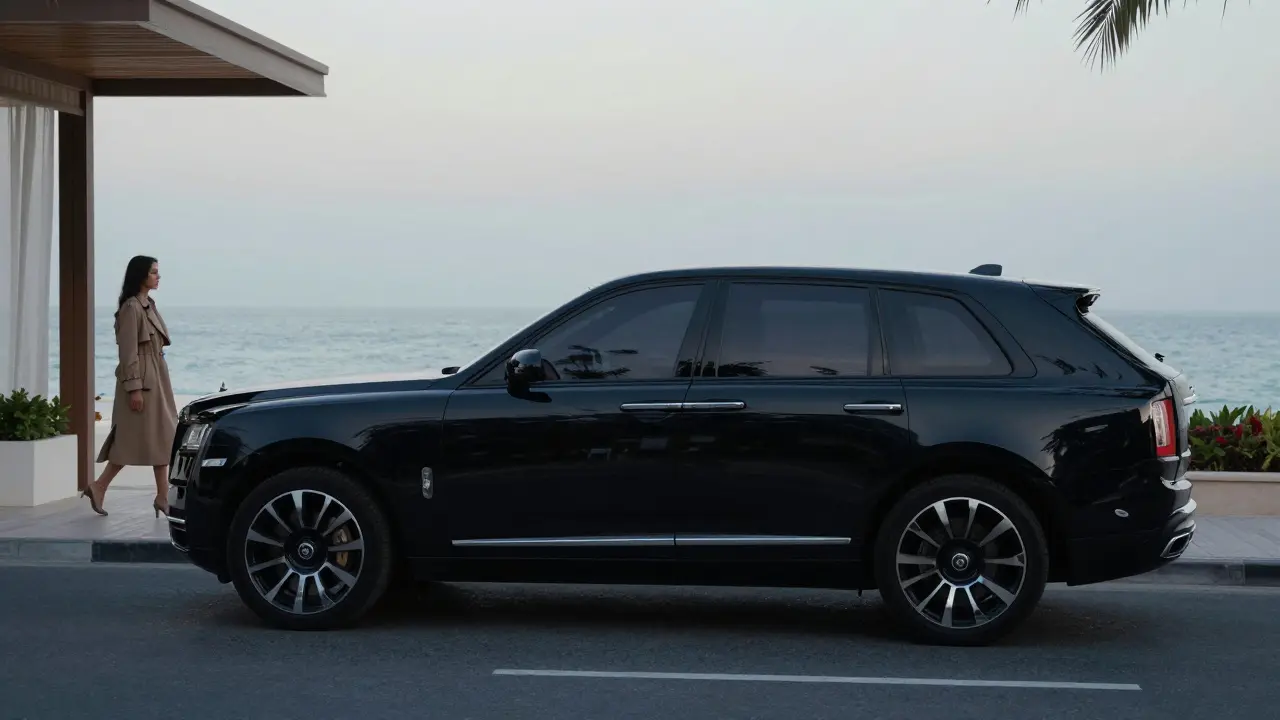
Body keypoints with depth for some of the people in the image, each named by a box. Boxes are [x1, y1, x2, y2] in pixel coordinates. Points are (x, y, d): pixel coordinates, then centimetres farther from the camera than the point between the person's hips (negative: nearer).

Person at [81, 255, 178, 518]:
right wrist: (134, 387, -20)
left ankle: (163, 497, 7)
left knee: (161, 437, 6)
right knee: (135, 439, -6)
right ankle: (99, 487, 2)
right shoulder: (131, 307, -14)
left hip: (157, 380, 9)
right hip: (141, 380, -9)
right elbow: (128, 351, -17)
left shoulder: (149, 305, 15)